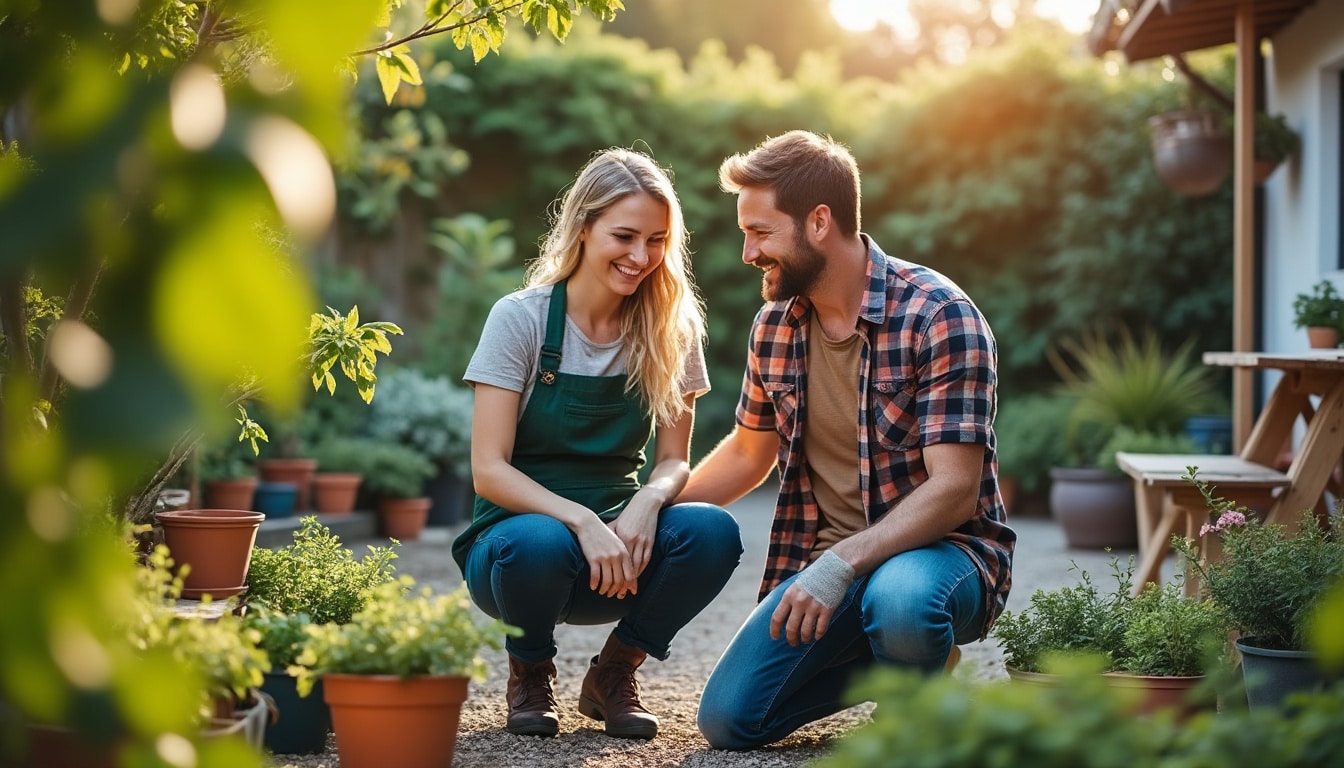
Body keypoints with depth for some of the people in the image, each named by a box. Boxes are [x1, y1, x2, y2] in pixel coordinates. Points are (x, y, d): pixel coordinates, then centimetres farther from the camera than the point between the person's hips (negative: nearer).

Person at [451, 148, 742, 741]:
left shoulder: (671, 330, 0)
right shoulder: (521, 318, -10)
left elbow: (673, 460, 1)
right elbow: (489, 471, -14)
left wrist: (649, 502, -23)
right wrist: (580, 520, -30)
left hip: (618, 537, 3)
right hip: (522, 528, -2)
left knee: (712, 532, -29)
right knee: (539, 545, -39)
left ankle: (613, 673, -1)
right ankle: (530, 673, -3)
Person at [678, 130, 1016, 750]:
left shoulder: (938, 317, -17)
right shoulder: (775, 325, 3)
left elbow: (954, 488, -23)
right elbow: (747, 453, 20)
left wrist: (843, 566, -33)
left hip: (942, 548, -6)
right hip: (824, 563, 6)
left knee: (898, 598, -40)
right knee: (727, 719, -8)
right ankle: (893, 657, 17)